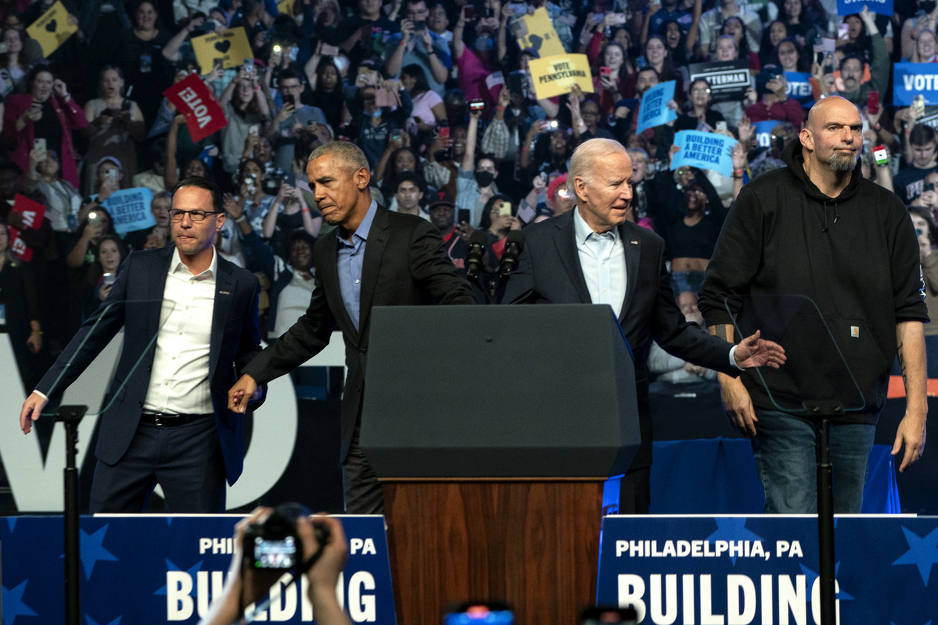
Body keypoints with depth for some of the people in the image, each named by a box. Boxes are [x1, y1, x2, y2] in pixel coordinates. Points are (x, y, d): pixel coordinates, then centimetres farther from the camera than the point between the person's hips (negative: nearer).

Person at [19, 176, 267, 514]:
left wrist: (253, 385, -7)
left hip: (197, 439, -1)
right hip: (130, 434, 1)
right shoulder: (140, 267, 4)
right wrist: (45, 390, 6)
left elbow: (249, 352, 16)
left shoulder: (240, 285, 3)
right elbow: (96, 331, 10)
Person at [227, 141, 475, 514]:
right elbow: (313, 330, 23)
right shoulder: (325, 251, 14)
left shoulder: (413, 235, -7)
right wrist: (255, 375, 17)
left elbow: (458, 302, -13)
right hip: (362, 410, 6)